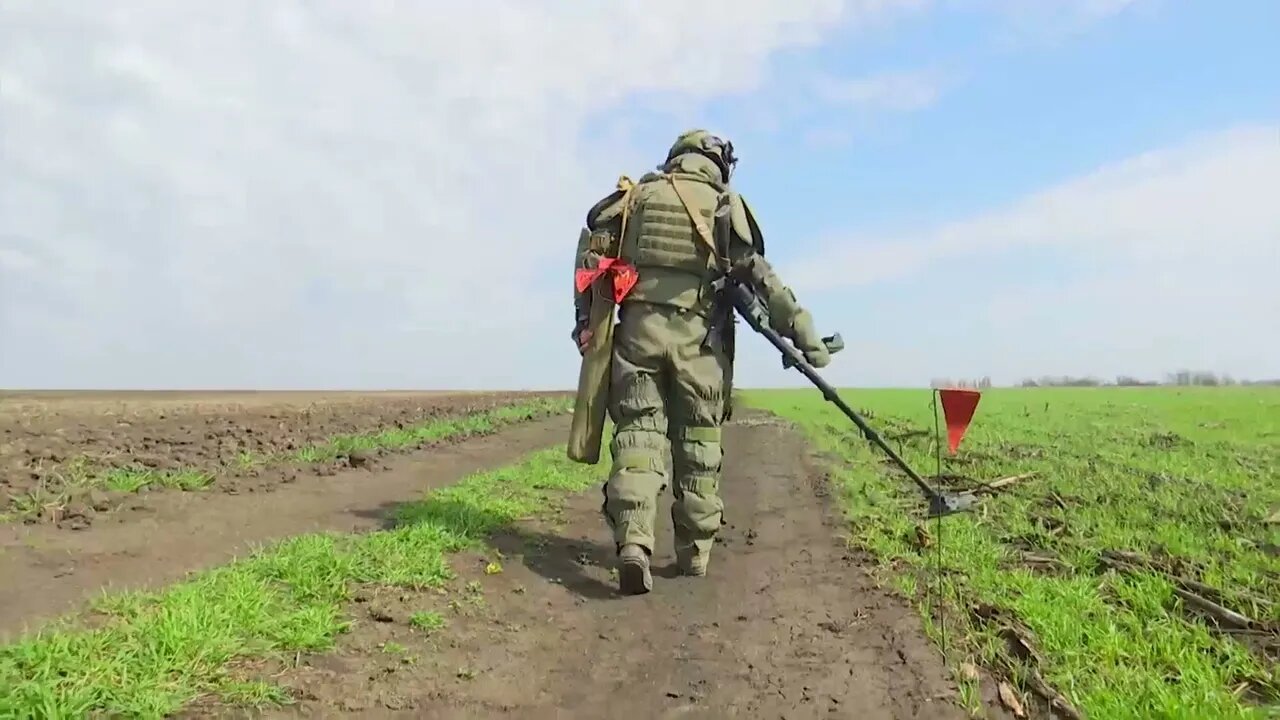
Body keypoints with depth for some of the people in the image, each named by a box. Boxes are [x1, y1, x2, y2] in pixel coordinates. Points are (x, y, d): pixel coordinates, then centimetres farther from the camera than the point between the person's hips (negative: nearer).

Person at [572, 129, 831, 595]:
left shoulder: (637, 196, 14)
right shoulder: (727, 206, 8)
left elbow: (592, 249, 6)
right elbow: (761, 277, 0)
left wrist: (586, 318, 9)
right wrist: (802, 332, 1)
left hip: (639, 329, 1)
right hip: (699, 336, -1)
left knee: (638, 433, 0)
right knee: (698, 441, 10)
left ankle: (632, 543, -17)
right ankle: (695, 552, 17)